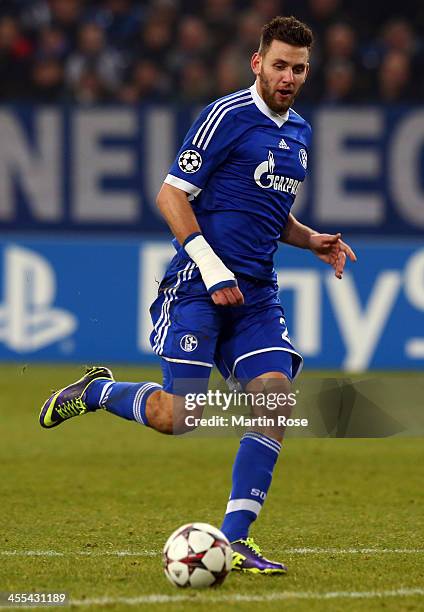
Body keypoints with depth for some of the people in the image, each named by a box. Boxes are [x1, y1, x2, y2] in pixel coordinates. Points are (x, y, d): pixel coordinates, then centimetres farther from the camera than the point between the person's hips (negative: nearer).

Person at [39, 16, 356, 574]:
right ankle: (96, 391, 18)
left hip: (257, 294, 7)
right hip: (198, 285, -7)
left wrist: (313, 241, 12)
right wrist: (211, 268, -17)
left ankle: (234, 539, -7)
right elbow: (171, 195, -10)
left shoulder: (299, 133, 17)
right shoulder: (228, 115, -8)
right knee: (178, 416, -13)